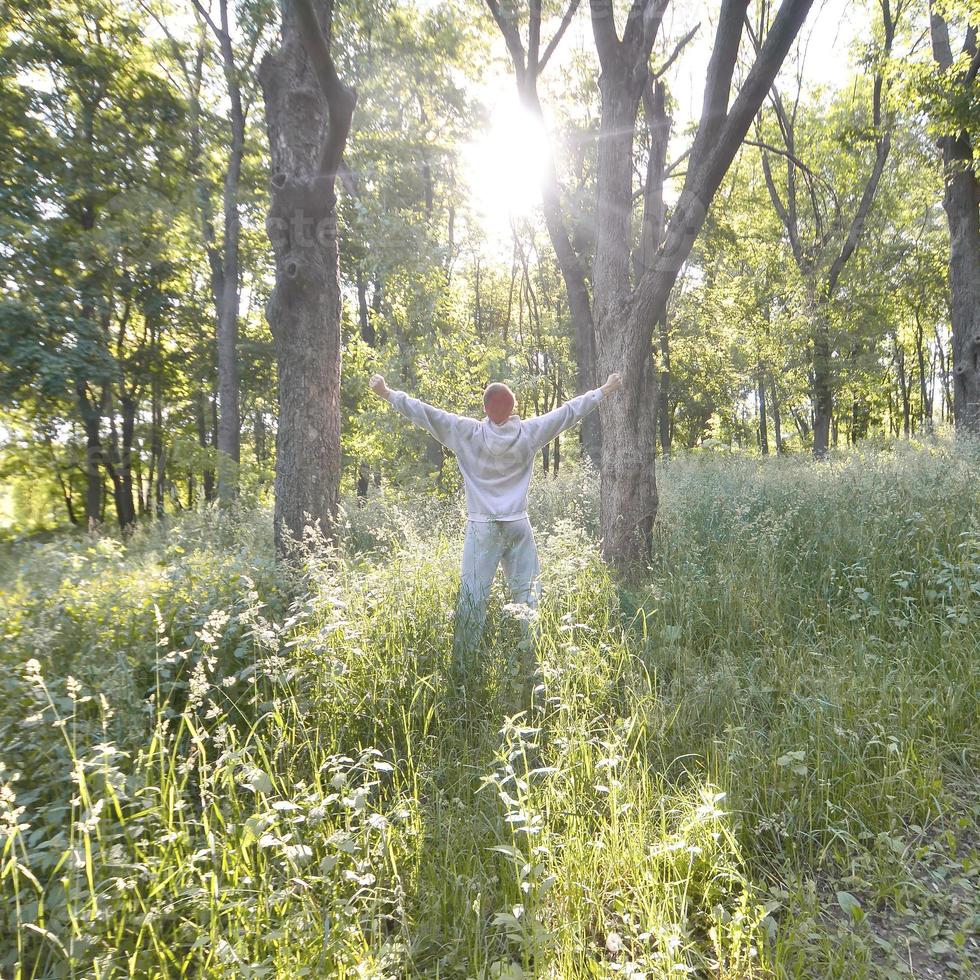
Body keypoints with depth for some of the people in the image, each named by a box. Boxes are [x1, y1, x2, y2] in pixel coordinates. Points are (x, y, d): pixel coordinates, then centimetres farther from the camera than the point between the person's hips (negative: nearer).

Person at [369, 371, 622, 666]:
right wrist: (604, 391, 20)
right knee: (526, 594, 12)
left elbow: (426, 413, -2)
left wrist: (387, 394, 8)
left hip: (482, 527, -2)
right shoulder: (529, 433, -2)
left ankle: (463, 664, 4)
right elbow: (569, 411, 8)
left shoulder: (468, 433, -7)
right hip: (518, 526, 2)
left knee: (472, 598, 1)